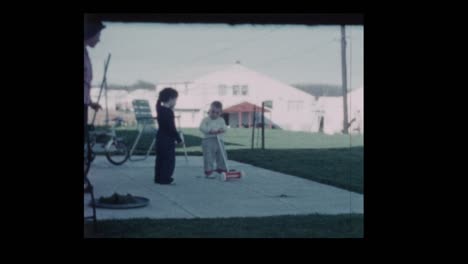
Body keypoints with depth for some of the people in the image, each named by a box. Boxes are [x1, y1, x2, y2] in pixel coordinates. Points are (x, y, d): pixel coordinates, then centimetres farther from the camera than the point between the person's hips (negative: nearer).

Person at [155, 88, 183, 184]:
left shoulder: (160, 109, 8)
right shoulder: (169, 112, -19)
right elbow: (172, 127, -19)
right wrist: (179, 138, -12)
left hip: (160, 137, 9)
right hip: (167, 139, -9)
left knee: (160, 158, 15)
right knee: (169, 159, 0)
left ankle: (158, 178, 21)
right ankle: (165, 179, 3)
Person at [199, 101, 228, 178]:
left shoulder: (221, 120, 12)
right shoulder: (206, 119, -1)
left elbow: (225, 127, 4)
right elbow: (202, 127, -13)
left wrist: (221, 130, -19)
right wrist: (210, 131, -24)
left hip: (219, 140, 5)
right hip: (209, 140, -5)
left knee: (222, 156, 10)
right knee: (209, 156, -8)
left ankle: (221, 169, 26)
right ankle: (208, 171, -2)